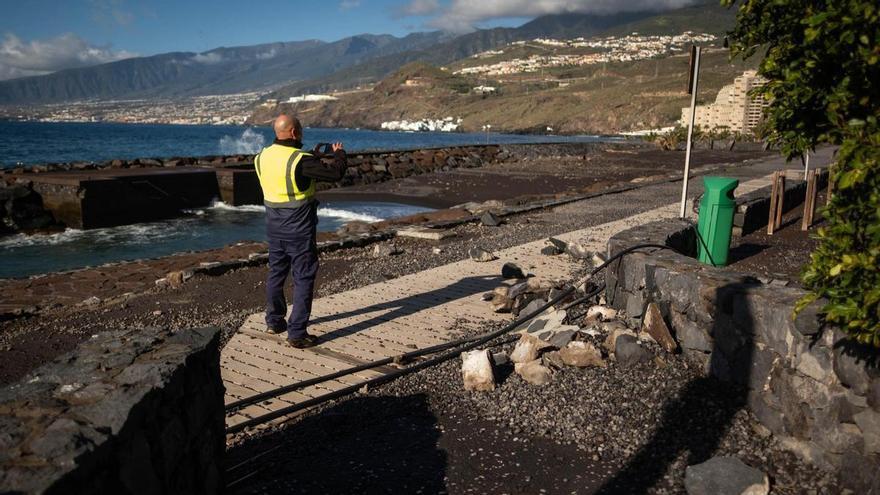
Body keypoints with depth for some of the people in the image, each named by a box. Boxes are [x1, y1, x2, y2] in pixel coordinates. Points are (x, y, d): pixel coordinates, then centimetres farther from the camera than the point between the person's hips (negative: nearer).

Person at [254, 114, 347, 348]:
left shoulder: (262, 157, 0)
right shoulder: (301, 159, -21)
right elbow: (335, 173, -19)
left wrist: (314, 157, 20)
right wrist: (339, 154, 2)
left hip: (274, 225, 7)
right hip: (299, 228, -7)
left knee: (276, 272, 20)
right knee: (303, 278, 2)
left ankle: (274, 322, 35)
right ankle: (297, 333, 3)